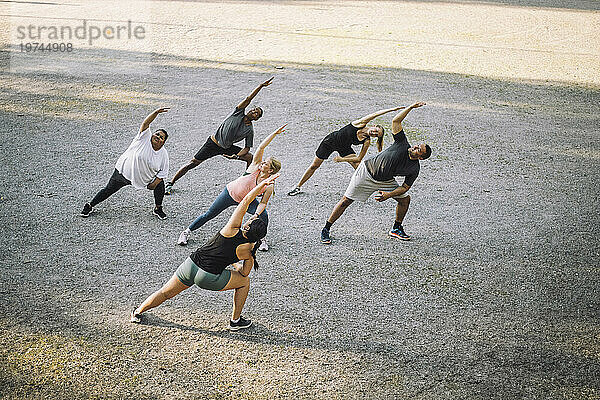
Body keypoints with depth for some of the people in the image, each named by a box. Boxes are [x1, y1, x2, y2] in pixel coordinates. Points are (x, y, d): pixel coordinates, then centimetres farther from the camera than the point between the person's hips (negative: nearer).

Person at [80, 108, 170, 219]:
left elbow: (164, 171, 1)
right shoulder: (145, 138, -15)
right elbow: (145, 123, -30)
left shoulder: (163, 154, -7)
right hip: (124, 171, -3)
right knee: (109, 190, 2)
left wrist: (155, 182, -13)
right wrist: (156, 112, -45)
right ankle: (90, 206, 24)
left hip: (144, 178, 3)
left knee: (160, 184, -14)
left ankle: (158, 208, 10)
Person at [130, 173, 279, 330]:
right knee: (245, 282, 21)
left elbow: (246, 200, -10)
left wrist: (263, 183, -7)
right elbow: (244, 273, 4)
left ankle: (137, 312, 37)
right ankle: (235, 320, 27)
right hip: (209, 279, -2)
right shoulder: (249, 251, -13)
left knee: (165, 293, 24)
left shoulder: (232, 229, -12)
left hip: (190, 265, 2)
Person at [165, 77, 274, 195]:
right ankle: (170, 184, 1)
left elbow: (247, 148, -2)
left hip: (227, 148, 3)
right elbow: (248, 99, -21)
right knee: (193, 163, -8)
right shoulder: (239, 113, -11)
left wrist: (237, 156, -22)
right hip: (213, 143, -3)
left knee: (250, 157, -9)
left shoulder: (250, 131, -6)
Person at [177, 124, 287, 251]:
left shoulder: (269, 186, -21)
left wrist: (256, 215, -34)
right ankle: (187, 232, 21)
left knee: (264, 216, -21)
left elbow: (263, 203, -16)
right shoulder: (256, 166, -22)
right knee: (209, 215, 2)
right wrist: (275, 134, -37)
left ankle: (261, 238, 8)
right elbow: (261, 147, -29)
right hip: (231, 192, 0)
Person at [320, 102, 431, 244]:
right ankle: (326, 229, 3)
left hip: (385, 181, 4)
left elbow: (405, 187, -6)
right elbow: (396, 121, -18)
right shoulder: (403, 144, -18)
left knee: (405, 199, -1)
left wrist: (388, 195, -21)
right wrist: (411, 107, -24)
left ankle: (396, 228, 21)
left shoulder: (414, 170, -11)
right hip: (367, 172, -4)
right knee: (345, 201, -7)